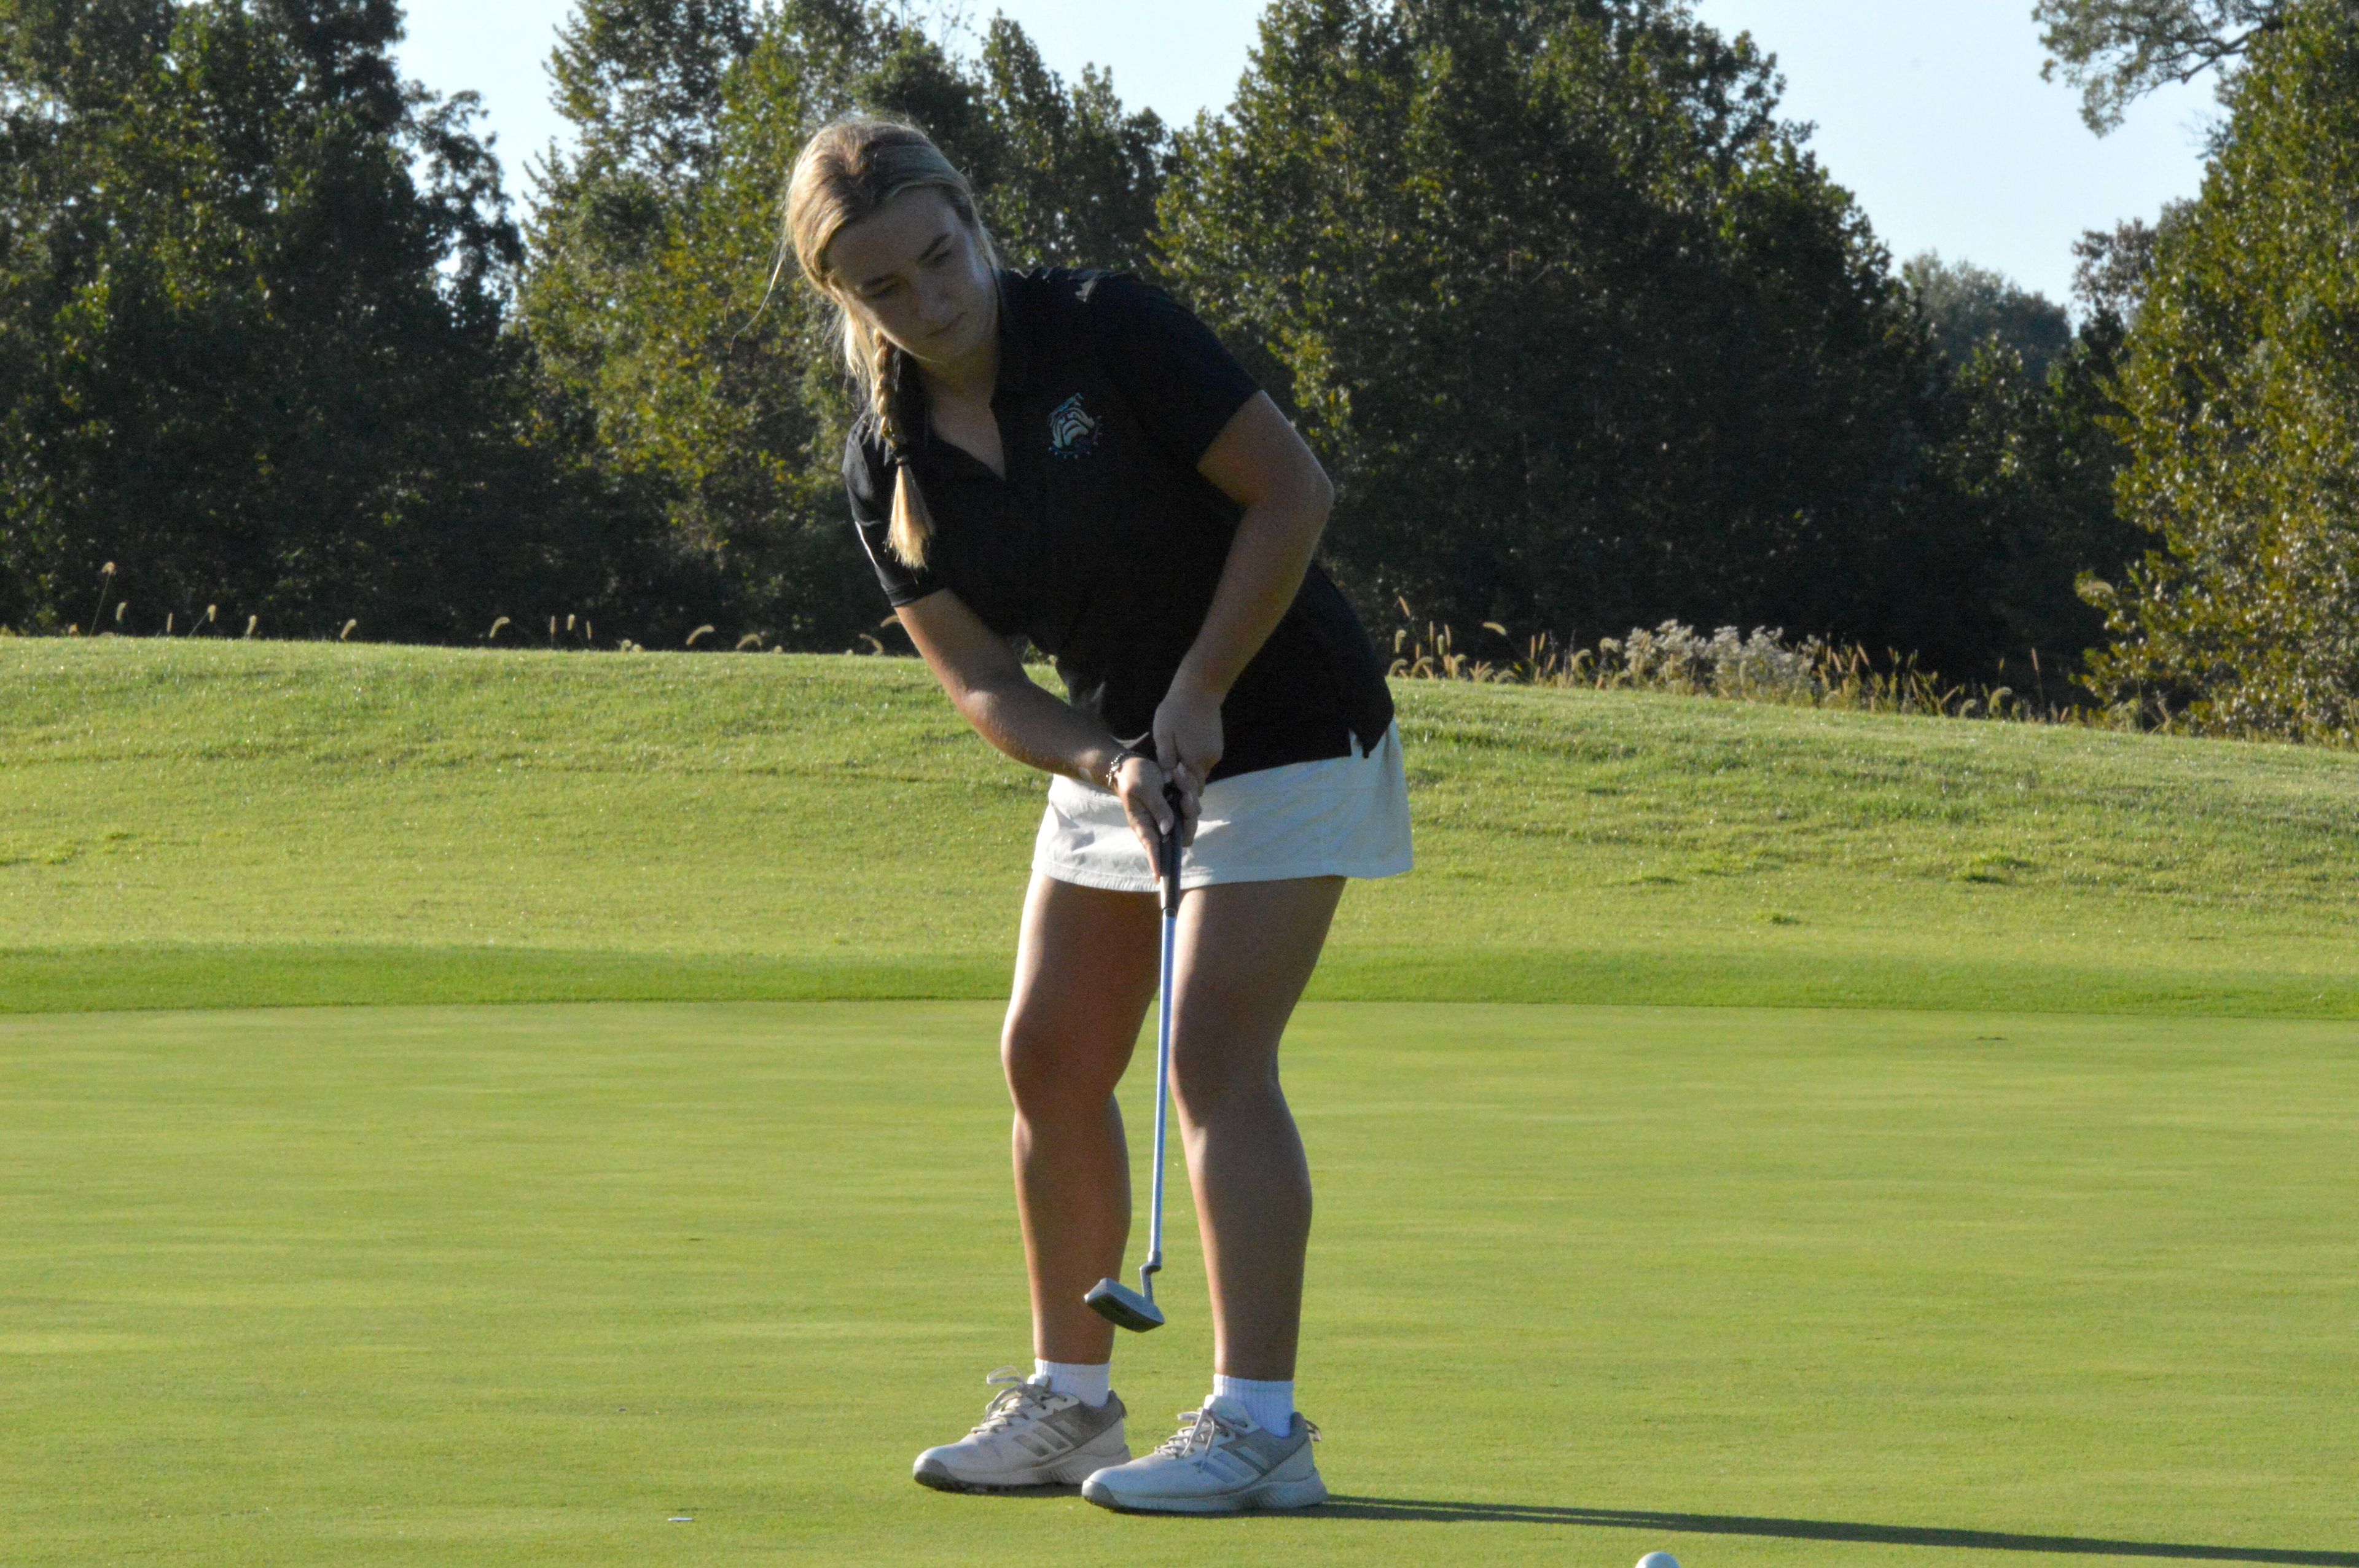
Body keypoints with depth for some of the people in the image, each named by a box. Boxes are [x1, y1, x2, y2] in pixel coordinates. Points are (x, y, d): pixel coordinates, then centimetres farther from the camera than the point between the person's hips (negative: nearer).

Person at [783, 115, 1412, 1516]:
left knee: (1218, 1056, -16)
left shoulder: (1110, 333, -19)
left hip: (1284, 731, -7)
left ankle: (1260, 1425, -18)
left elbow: (1294, 491, -17)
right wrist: (1108, 763, -21)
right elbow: (983, 682, -2)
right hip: (1116, 751, 7)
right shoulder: (888, 463, -4)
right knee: (1049, 1058, 5)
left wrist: (1198, 696, -19)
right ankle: (1072, 1399, 18)